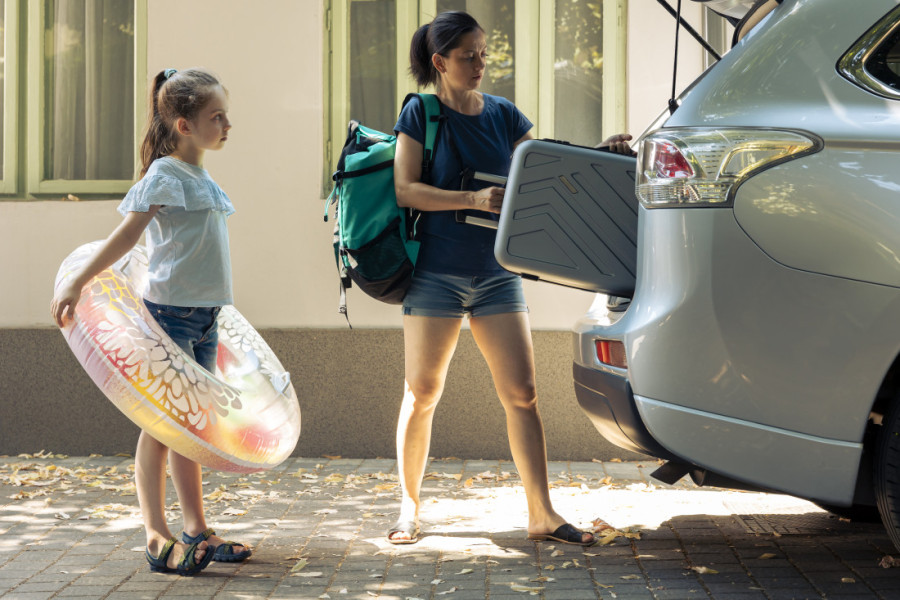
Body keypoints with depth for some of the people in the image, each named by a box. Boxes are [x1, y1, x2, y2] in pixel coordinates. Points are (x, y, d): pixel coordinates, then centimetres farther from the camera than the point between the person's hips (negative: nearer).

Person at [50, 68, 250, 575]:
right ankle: (158, 537, -2)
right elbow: (127, 235, -15)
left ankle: (197, 530, 19)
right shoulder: (164, 176, -10)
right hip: (169, 311, -8)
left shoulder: (205, 181, 14)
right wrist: (77, 283, -22)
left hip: (204, 315, 8)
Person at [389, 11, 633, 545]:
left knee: (523, 394, -3)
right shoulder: (420, 115, -1)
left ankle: (543, 514, 0)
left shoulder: (505, 116, 10)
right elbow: (406, 189, -9)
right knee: (423, 394, 1)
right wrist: (473, 199, -21)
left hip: (497, 274, 3)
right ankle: (410, 507, 15)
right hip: (436, 274, -3)